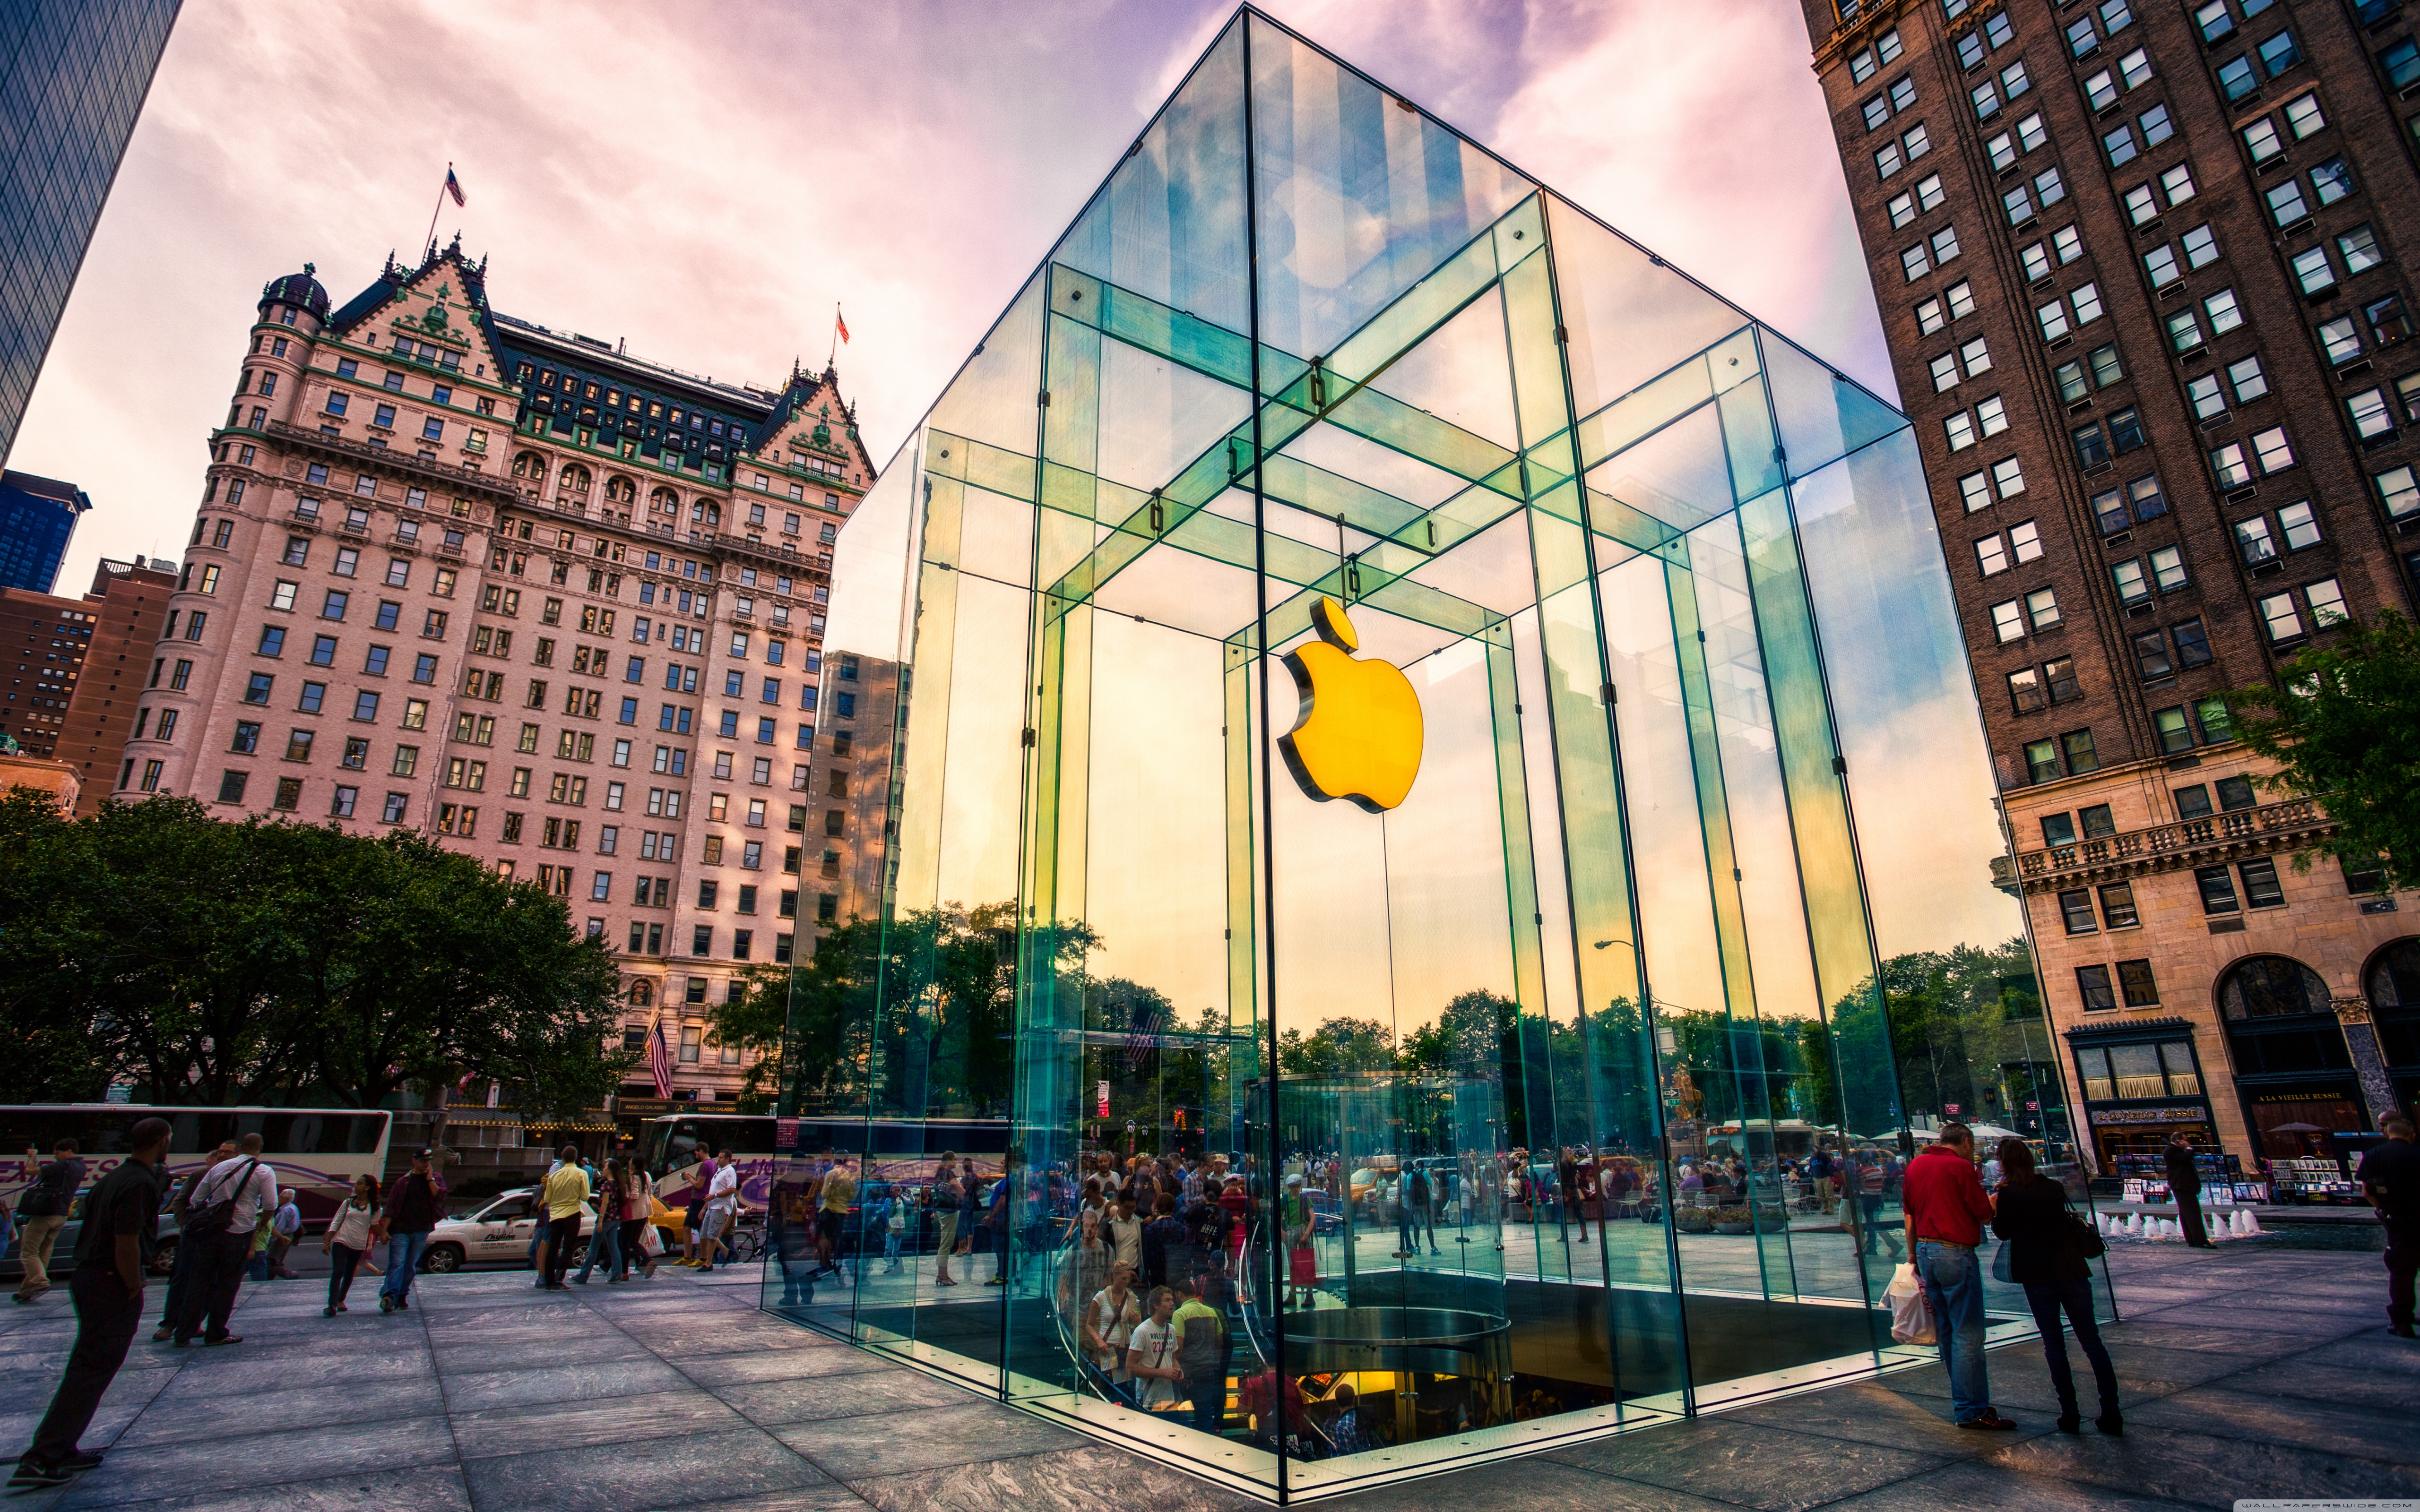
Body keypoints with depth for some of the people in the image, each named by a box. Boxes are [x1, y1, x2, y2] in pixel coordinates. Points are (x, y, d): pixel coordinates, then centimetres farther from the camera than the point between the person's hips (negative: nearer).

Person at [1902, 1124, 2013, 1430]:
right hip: (1955, 1254, -7)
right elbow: (1985, 1215, -9)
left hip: (1925, 1252, 8)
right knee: (1968, 1334, -2)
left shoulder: (1916, 1165, 12)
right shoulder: (1961, 1167, -10)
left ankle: (1965, 1401, 25)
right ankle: (1971, 1410, 1)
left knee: (1946, 1332, 15)